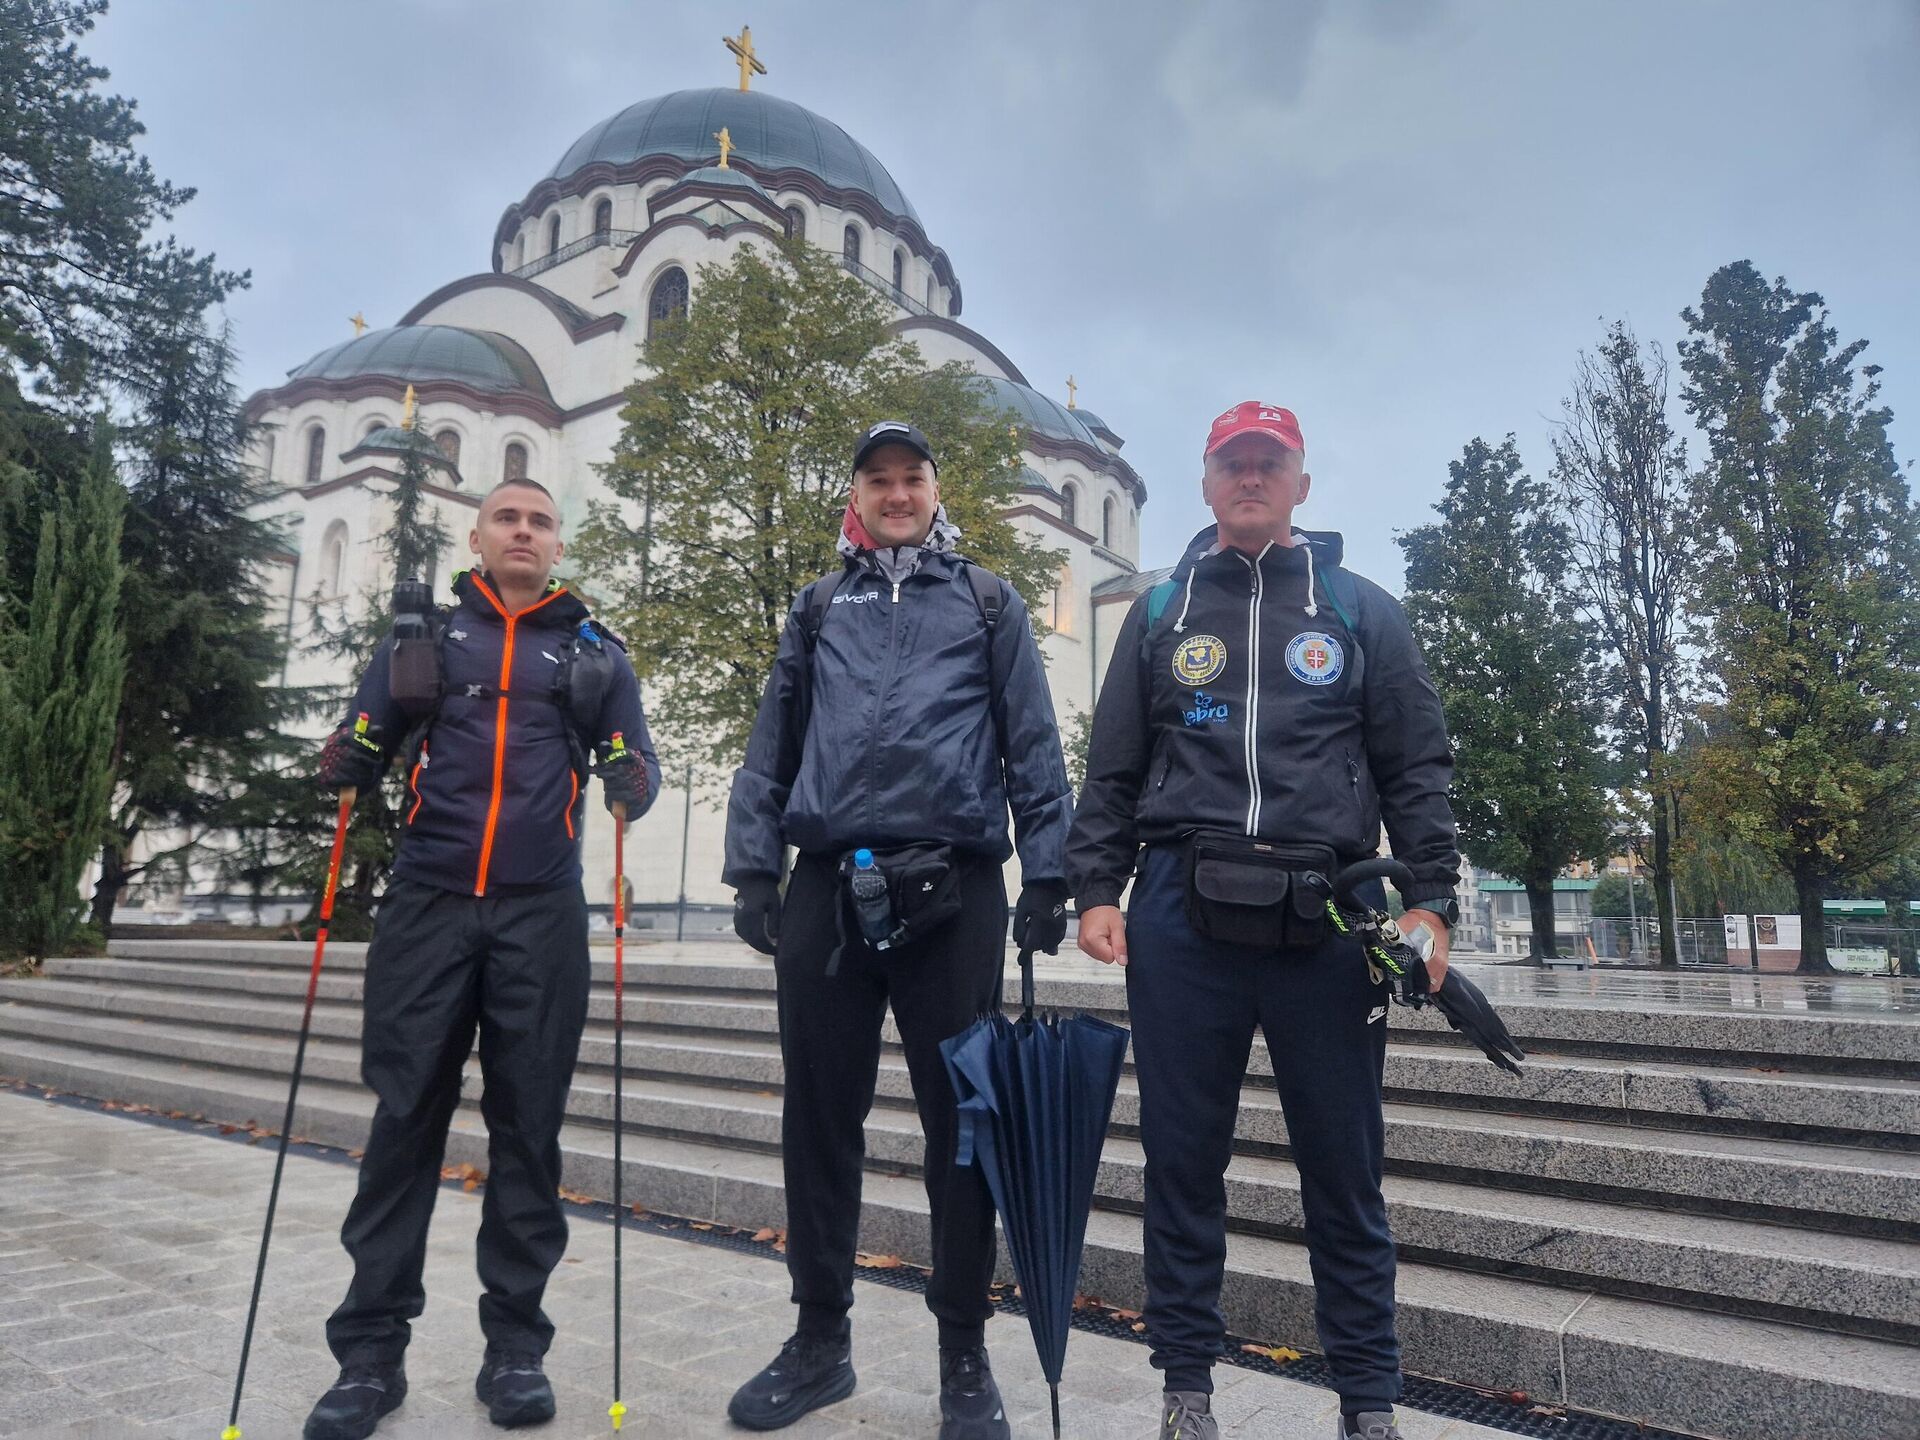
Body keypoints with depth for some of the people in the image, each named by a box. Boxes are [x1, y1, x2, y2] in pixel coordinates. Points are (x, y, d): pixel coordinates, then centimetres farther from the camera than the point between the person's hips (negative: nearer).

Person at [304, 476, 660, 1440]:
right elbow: (362, 750, 11)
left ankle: (516, 1343, 15)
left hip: (542, 913, 0)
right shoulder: (423, 636, 14)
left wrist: (632, 781, -15)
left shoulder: (594, 650, 13)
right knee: (405, 1118, 1)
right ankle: (370, 1351, 13)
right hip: (428, 903, 0)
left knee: (528, 1125, 3)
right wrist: (345, 763, -12)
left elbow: (633, 770, 8)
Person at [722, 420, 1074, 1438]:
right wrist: (753, 868, 4)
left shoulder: (987, 604, 12)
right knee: (819, 1117, 9)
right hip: (827, 889, 2)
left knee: (961, 1118, 4)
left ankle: (964, 1354, 20)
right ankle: (820, 1338, 26)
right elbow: (772, 745, 14)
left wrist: (1047, 874, -3)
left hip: (953, 892, -2)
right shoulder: (817, 610, 18)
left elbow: (1033, 746, 5)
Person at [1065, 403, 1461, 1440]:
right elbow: (1113, 769, 11)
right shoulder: (1161, 613, 14)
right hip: (1182, 920, 1)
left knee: (1345, 1173, 7)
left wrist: (1429, 900, -4)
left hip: (1325, 922, 0)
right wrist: (1095, 891, 1)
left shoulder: (1361, 611, 11)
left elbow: (1416, 766, 7)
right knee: (1182, 1161, 8)